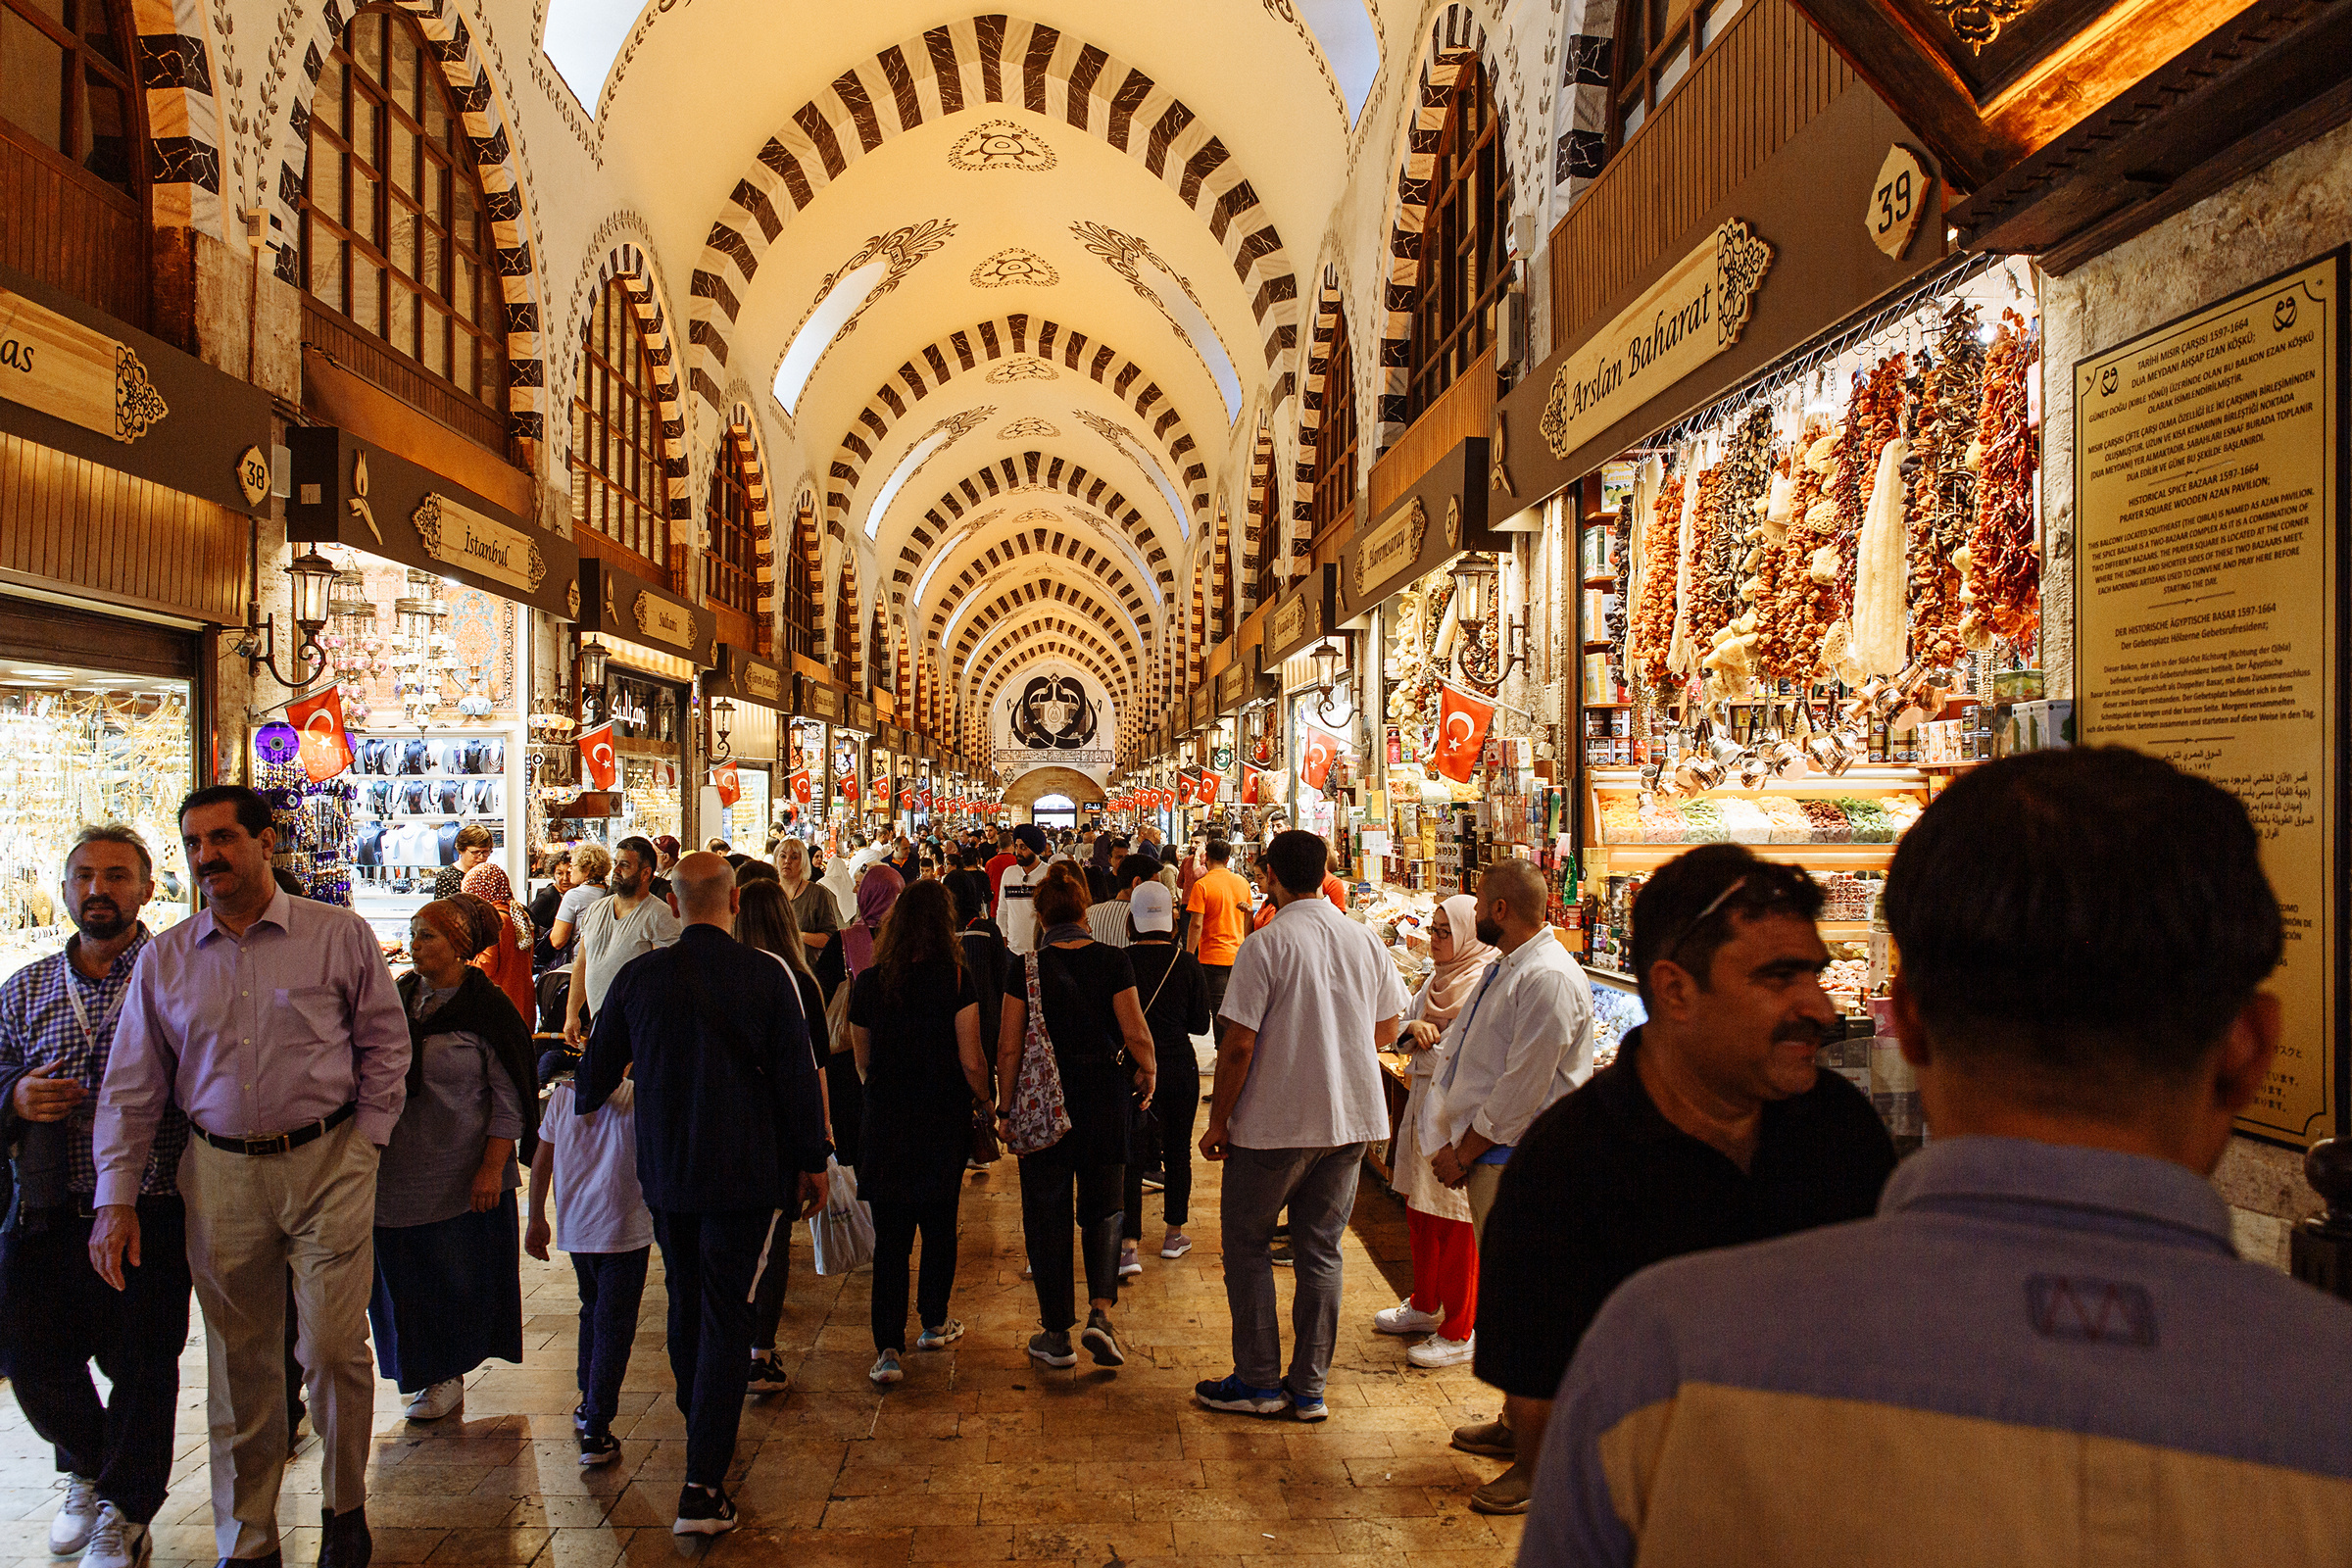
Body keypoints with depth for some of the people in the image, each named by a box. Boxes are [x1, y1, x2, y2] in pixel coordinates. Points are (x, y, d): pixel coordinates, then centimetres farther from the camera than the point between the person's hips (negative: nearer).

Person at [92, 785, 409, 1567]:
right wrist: (116, 1198, 5)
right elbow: (132, 1085, 9)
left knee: (334, 1348, 0)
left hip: (328, 1164, -2)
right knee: (240, 1363, 10)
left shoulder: (340, 936, -3)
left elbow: (385, 1044, 4)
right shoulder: (163, 958, 5)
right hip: (219, 1175, 3)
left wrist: (364, 1144, -1)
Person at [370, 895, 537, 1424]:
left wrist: (492, 1168, -15)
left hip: (461, 1175, -5)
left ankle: (447, 1376, 22)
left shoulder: (486, 1010, -9)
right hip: (396, 1171, 5)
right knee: (402, 1276, 11)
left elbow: (509, 1099, -9)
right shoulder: (400, 996, 6)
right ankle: (424, 1373, 28)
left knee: (455, 1276, 5)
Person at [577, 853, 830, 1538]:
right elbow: (797, 1075, -8)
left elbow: (596, 1071, 7)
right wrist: (811, 1161, 4)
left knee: (686, 1301, 21)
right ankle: (703, 1484, -2)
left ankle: (699, 1426, 42)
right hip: (743, 1172, -3)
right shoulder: (766, 975, -12)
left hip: (664, 1172, 3)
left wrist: (584, 1101, 30)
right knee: (726, 1316, 1)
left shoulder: (639, 974, -4)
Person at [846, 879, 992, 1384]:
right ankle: (934, 1323, 30)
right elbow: (971, 1062, -12)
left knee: (890, 1235, 4)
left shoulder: (870, 982, -1)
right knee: (939, 1226, 16)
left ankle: (888, 1347, -3)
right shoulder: (955, 980, -11)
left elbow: (862, 1061, 9)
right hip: (943, 1120, -1)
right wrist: (988, 1099, 6)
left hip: (885, 1120, 2)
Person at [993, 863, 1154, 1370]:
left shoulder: (1025, 968, -6)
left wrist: (1005, 1108, 5)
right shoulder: (1113, 961, -5)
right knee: (1103, 1209, 16)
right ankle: (1100, 1313, -1)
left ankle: (1057, 1334, 16)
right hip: (1106, 1100, 1)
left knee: (1047, 1214, 10)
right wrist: (1148, 1073, 11)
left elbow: (1008, 1047, -6)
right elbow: (1136, 1034, -8)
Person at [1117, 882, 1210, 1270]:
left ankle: (1129, 1246, -5)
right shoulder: (1187, 964, -7)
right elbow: (1201, 1024, 0)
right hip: (1179, 1066, 1)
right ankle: (1174, 1235, 28)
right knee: (1177, 1151, 16)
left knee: (1132, 1155, 4)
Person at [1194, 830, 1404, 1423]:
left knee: (1246, 1245, 11)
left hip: (1274, 1123, -5)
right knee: (1320, 1250, 13)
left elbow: (1239, 1044, -16)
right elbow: (1387, 1029, 11)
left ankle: (1258, 1381, 16)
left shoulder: (1265, 945, -15)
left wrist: (1218, 1120, -5)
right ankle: (1309, 1387, 19)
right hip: (1350, 1119, 5)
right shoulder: (1368, 941, 1)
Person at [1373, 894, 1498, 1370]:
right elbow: (1402, 1034, 14)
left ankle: (1459, 1334, 11)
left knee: (1455, 1224, 0)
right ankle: (1424, 1307, 35)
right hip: (1424, 1105, 9)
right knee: (1419, 1211, 18)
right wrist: (1412, 1029, -7)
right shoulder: (1437, 979, 12)